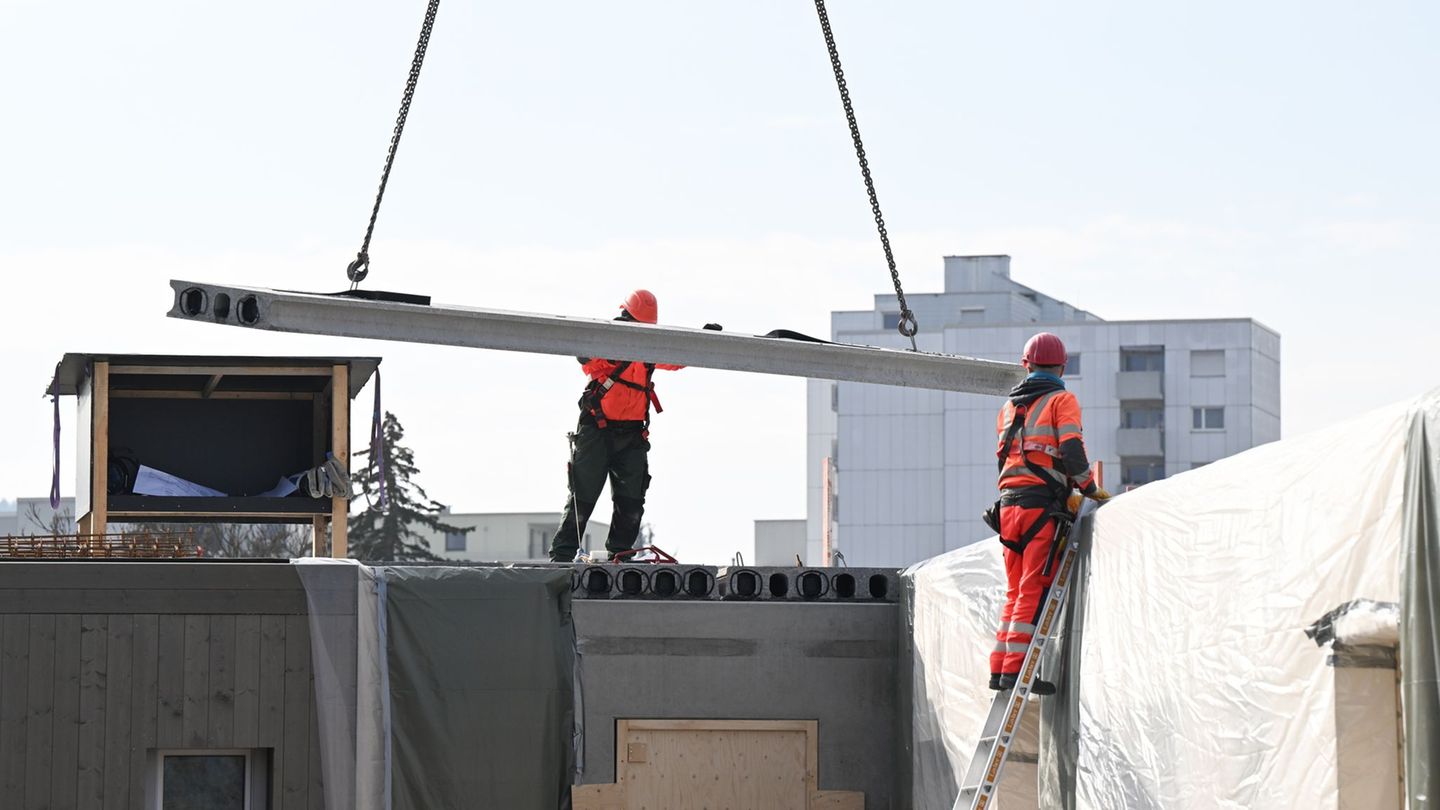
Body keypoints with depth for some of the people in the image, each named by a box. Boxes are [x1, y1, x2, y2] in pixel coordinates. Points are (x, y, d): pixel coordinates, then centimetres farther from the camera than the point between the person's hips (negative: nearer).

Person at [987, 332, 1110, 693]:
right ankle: (1015, 669, -13)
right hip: (1041, 506, -6)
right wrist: (1090, 488, 2)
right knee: (1035, 590, -7)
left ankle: (1000, 668, 8)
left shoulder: (1009, 407, 21)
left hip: (1008, 504, 6)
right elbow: (1071, 452, -13)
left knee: (1016, 591, 12)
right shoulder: (1062, 400, 1)